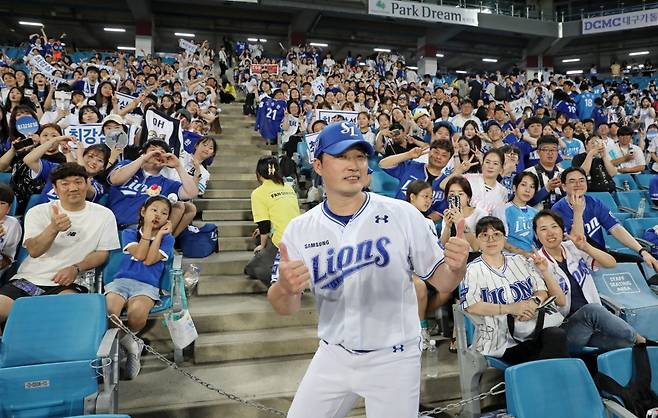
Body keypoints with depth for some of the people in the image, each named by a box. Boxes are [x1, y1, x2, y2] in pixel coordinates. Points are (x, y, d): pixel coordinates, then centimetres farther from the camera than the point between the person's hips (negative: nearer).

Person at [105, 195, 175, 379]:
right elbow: (139, 255, -3)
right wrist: (148, 229, 2)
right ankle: (130, 345, -6)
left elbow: (149, 260, -3)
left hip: (147, 285, -1)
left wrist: (159, 234, 1)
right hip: (122, 280, 1)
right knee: (108, 312, -33)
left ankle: (124, 338, -3)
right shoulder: (129, 233, 17)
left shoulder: (167, 238, 14)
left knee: (137, 313, -37)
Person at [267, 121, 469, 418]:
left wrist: (456, 266, -29)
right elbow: (286, 308, -6)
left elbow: (441, 282, -6)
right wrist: (284, 288, -29)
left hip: (393, 360, -2)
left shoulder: (402, 215, -11)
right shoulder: (300, 229, -6)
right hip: (332, 357, 3)